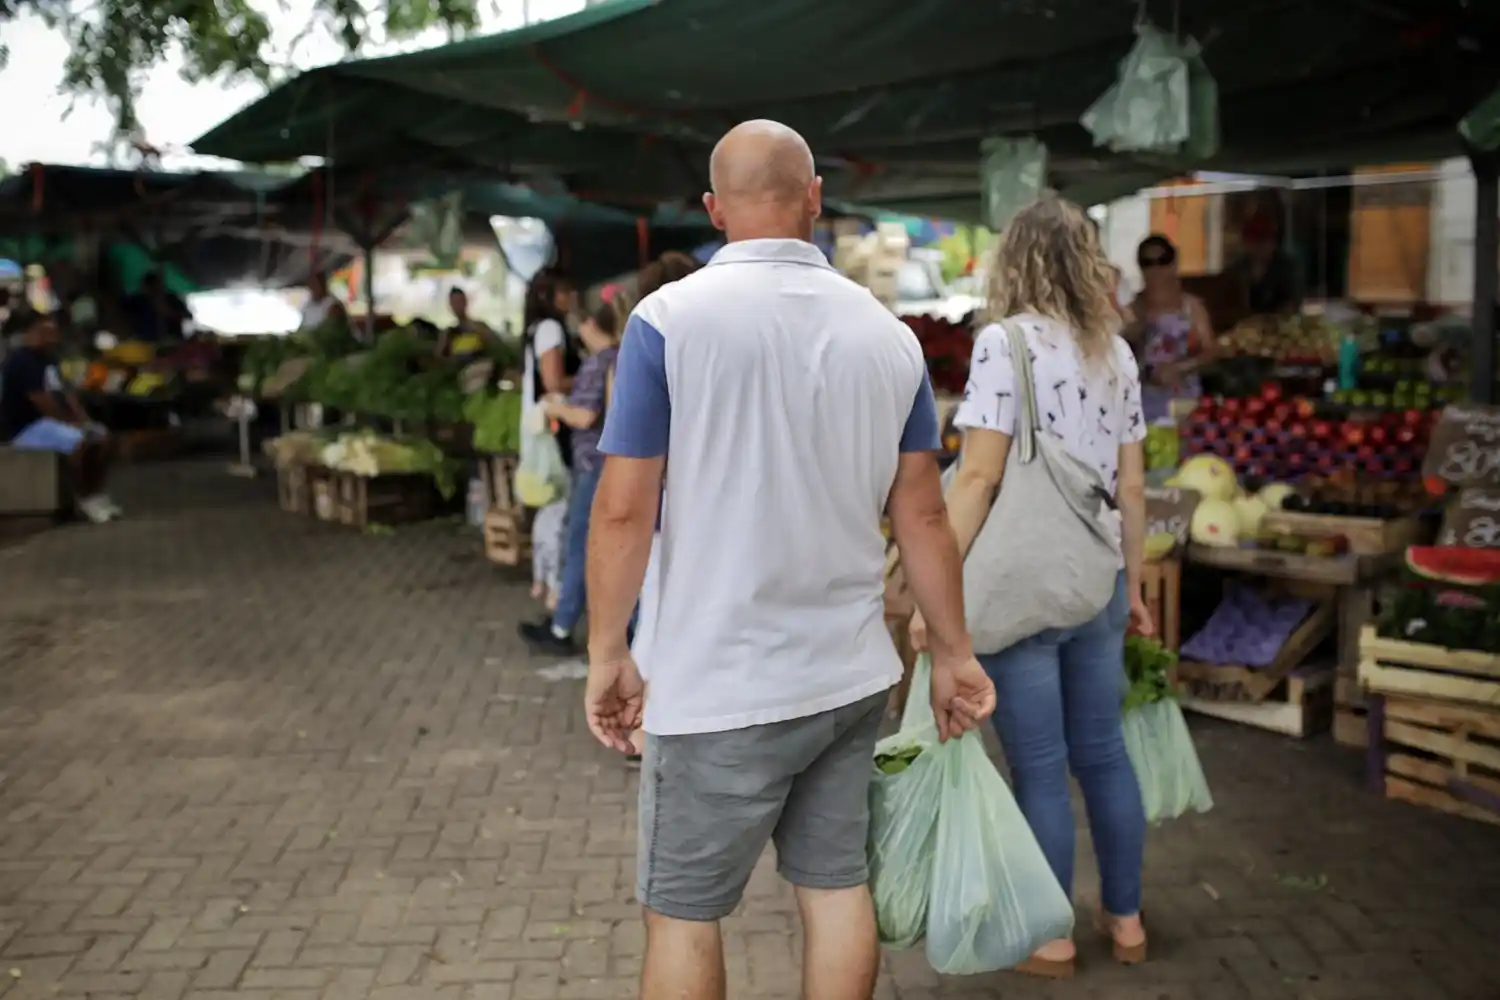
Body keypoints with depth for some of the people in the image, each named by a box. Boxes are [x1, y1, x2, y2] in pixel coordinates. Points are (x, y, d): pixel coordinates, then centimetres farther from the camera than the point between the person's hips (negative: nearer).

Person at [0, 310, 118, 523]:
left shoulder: (47, 358, 13)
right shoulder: (21, 361, -18)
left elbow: (64, 392, 13)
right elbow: (43, 403, -24)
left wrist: (84, 420, -1)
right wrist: (74, 422, -16)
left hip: (50, 421, 10)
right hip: (25, 427, -10)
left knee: (101, 437, -2)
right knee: (78, 441, -30)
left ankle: (96, 493, 0)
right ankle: (84, 499, -19)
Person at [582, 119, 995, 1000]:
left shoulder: (669, 318, -10)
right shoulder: (888, 333, 2)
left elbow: (623, 510, -11)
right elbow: (923, 512, 6)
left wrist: (609, 655, 0)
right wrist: (954, 652, 15)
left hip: (719, 686, -4)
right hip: (851, 676, 5)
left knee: (684, 911, 8)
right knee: (838, 886, 15)